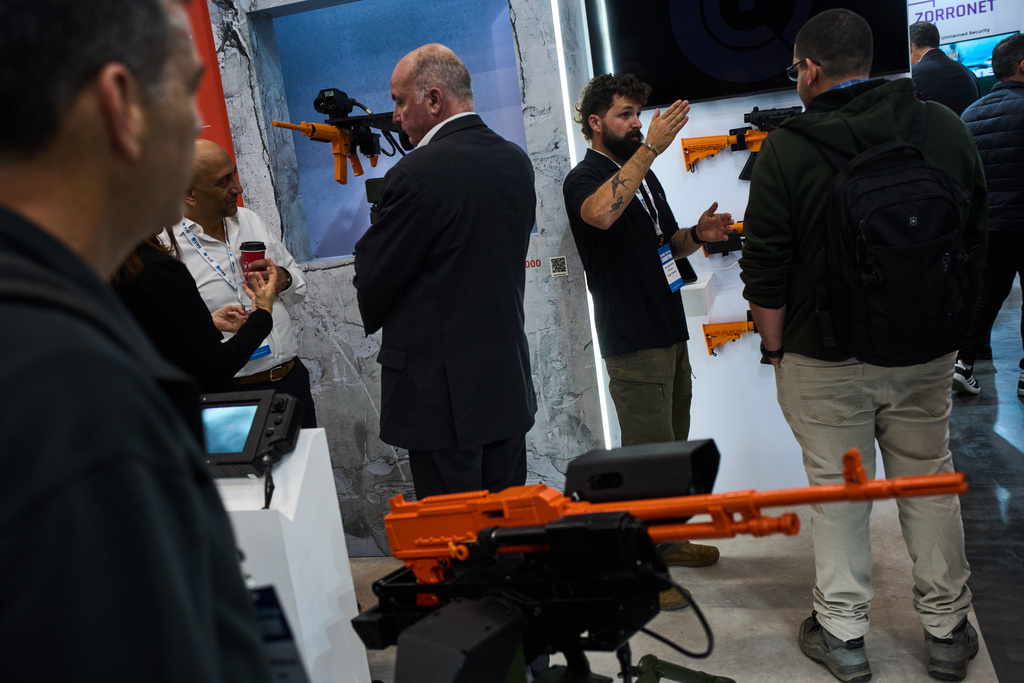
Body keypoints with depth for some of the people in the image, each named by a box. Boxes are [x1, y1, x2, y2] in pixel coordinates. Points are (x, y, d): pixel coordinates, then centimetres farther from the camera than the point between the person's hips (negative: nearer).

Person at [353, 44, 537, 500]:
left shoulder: (417, 174, -17)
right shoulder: (516, 161, 6)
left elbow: (373, 278, -9)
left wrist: (375, 318, 11)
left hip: (442, 391, -7)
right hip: (510, 383, 8)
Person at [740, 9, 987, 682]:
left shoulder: (787, 150, -12)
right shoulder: (946, 128, 1)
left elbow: (766, 271, -11)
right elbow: (977, 238, 9)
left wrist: (776, 349, 2)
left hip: (824, 360, -3)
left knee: (837, 490, 8)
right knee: (930, 482, 16)